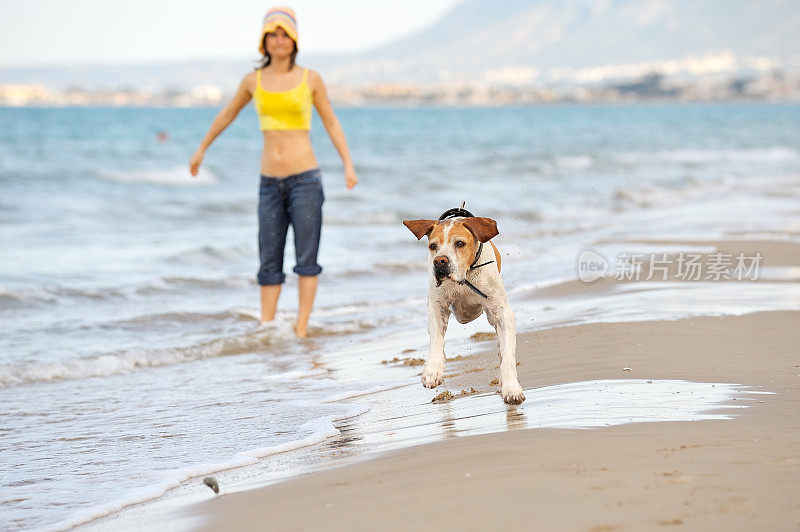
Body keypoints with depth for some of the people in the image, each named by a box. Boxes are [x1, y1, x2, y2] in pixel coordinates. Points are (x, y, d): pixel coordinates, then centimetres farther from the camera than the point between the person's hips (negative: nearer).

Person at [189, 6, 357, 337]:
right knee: (269, 262, 4)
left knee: (306, 258, -2)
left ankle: (301, 330, 2)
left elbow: (330, 123, 9)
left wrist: (348, 165, 0)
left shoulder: (310, 79, 0)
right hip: (271, 182, 2)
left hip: (305, 179, -2)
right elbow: (228, 114, 22)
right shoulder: (254, 81, 6)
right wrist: (201, 149, 29)